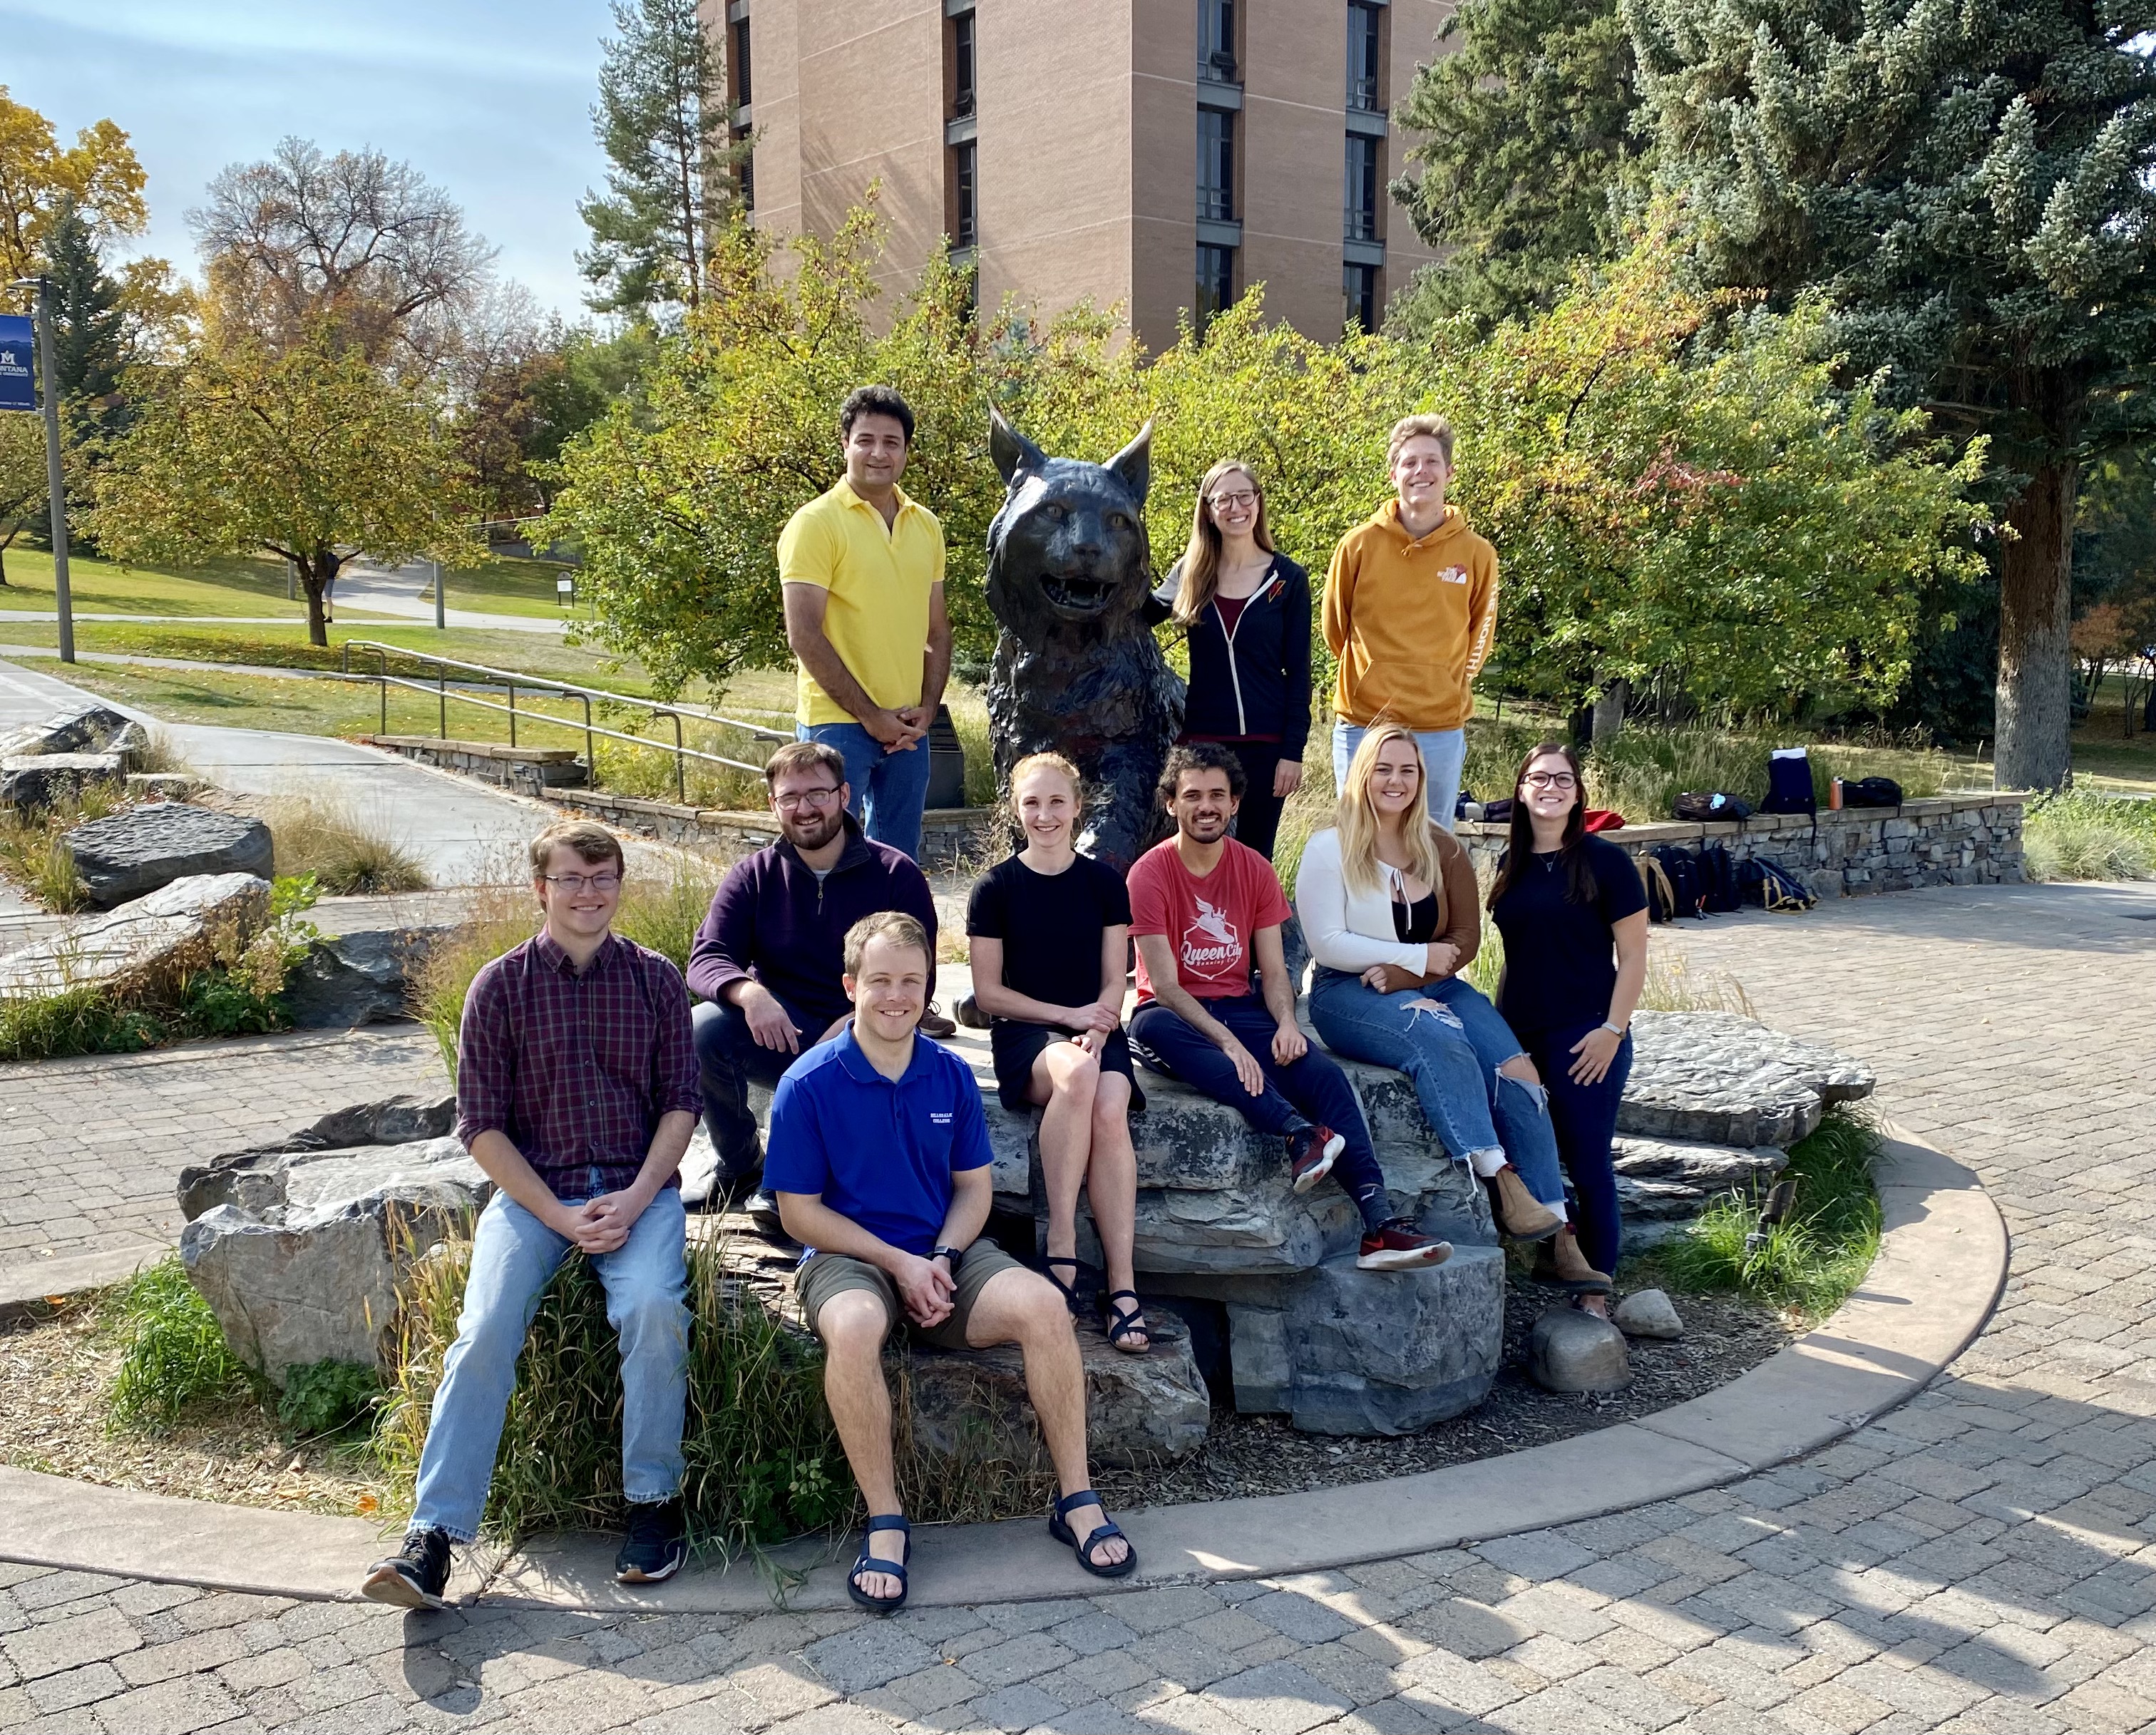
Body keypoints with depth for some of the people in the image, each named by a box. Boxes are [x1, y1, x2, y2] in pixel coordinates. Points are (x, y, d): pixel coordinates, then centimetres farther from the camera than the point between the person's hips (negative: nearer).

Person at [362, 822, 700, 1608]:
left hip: (637, 1188, 0)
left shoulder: (655, 980, 5)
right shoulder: (499, 986, 1)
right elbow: (483, 1126, -1)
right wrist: (560, 1217, -11)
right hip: (532, 1191, 0)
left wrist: (634, 1199, -11)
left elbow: (680, 1102, 4)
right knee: (487, 1326, -24)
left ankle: (654, 1500, -12)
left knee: (653, 1306, -28)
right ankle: (432, 1536, -21)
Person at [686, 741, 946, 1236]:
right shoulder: (754, 876, 6)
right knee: (703, 1029, -28)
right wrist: (748, 993, -29)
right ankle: (739, 1162, -2)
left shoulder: (897, 875, 1)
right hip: (778, 1037, 2)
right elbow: (706, 959, -5)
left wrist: (853, 1024, -24)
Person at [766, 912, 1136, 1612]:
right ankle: (884, 1522, -22)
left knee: (1044, 1305, -23)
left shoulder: (951, 1076, 5)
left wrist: (941, 1260, -9)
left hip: (944, 1250, 4)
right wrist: (898, 1264, -14)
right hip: (848, 1257, -3)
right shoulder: (809, 1085, -7)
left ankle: (1077, 1500, -9)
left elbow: (973, 1187, 10)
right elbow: (799, 1212, -6)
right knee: (854, 1327, -38)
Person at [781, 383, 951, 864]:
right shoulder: (816, 523, -7)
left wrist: (927, 707, 1)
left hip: (908, 729, 6)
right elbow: (804, 636, -13)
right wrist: (869, 715, -14)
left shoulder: (925, 526, 12)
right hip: (837, 723, -6)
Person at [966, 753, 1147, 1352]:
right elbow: (989, 993, 1)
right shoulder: (996, 888, 4)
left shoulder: (1104, 883, 9)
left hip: (1095, 1031, 2)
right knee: (1076, 1073, -38)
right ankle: (1061, 1247, -31)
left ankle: (1122, 1283, -31)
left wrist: (1098, 1025, -15)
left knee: (1110, 1111, -33)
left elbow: (1114, 983, 6)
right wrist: (1067, 1015, -9)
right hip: (1025, 1035, -2)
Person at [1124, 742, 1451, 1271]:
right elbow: (1163, 983, -15)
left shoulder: (1255, 870, 6)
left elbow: (1273, 969, 4)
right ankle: (1298, 1132, -52)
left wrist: (1286, 1023, -18)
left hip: (1240, 1009, 4)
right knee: (1148, 1027, -40)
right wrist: (1227, 1042, -29)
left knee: (1324, 1074, -24)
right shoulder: (1150, 874, -8)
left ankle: (1379, 1227, -34)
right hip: (1176, 1019, -3)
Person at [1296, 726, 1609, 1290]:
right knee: (1440, 1042, -35)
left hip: (1430, 988, 4)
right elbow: (1328, 944, -8)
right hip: (1349, 995, -4)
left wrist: (1402, 976, -13)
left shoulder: (1441, 850, 11)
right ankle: (1500, 1177, -37)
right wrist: (1420, 955, -11)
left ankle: (1560, 1236, -22)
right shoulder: (1329, 849, -1)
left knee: (1515, 1070, -20)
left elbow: (1466, 939, 3)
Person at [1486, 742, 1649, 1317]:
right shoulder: (1511, 864, 9)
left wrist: (1612, 1030, -13)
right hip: (1519, 1036, 5)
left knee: (1588, 1167, 0)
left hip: (1585, 1039, -5)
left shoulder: (1603, 861, -7)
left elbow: (1632, 956, -7)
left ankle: (1594, 1295, 10)